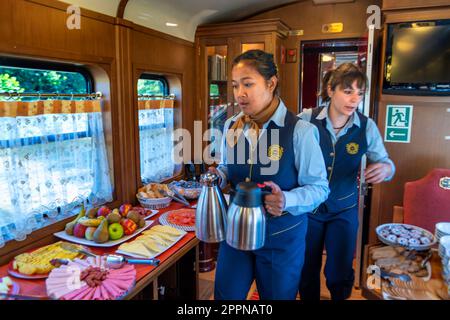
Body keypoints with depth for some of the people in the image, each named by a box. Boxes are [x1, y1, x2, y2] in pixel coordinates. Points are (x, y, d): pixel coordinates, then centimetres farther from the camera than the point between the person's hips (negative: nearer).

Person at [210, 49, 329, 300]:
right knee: (225, 295, 18)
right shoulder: (231, 126, -2)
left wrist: (287, 200, -33)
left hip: (282, 237, -4)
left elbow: (319, 187, -14)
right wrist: (218, 176, -11)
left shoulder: (300, 131, -19)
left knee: (277, 295, 20)